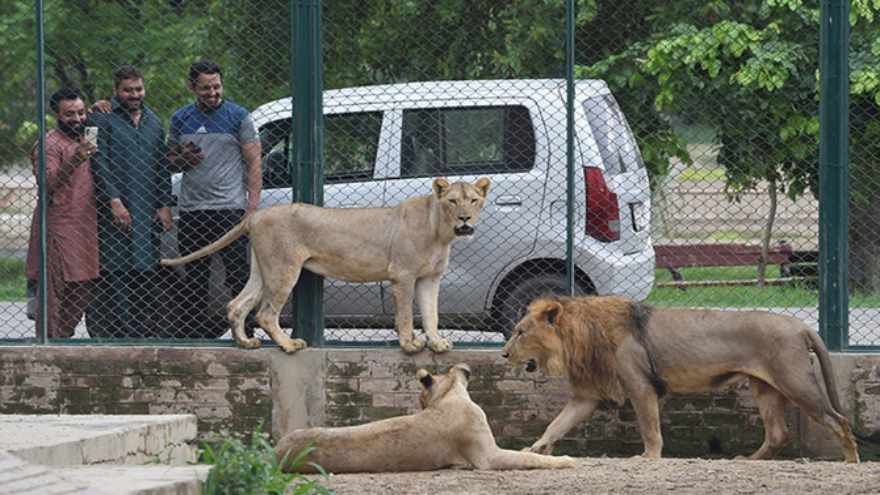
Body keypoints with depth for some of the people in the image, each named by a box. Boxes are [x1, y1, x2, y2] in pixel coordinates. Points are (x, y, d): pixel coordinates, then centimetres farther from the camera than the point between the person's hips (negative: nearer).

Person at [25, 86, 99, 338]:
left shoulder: (84, 142, 17)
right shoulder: (49, 145, -10)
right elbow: (47, 184, -21)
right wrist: (74, 162, -38)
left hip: (84, 230, 8)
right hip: (58, 230, -8)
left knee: (82, 294, 8)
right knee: (53, 294, -8)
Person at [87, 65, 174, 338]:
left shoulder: (153, 121, 18)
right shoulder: (103, 118, -2)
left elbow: (163, 166, 19)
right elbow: (100, 163, -10)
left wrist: (165, 205, 10)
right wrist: (114, 202, -18)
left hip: (148, 211, 6)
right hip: (114, 211, -6)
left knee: (146, 273, 4)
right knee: (113, 272, -9)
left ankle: (144, 332, 8)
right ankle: (109, 331, -9)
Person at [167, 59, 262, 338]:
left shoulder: (238, 117, 0)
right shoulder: (181, 119, 11)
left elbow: (254, 164, -1)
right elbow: (171, 161, 21)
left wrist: (252, 208, -10)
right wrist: (182, 159, -4)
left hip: (229, 210, -4)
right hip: (191, 211, 4)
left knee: (238, 278, -8)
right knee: (194, 281, 8)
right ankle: (196, 334, 15)